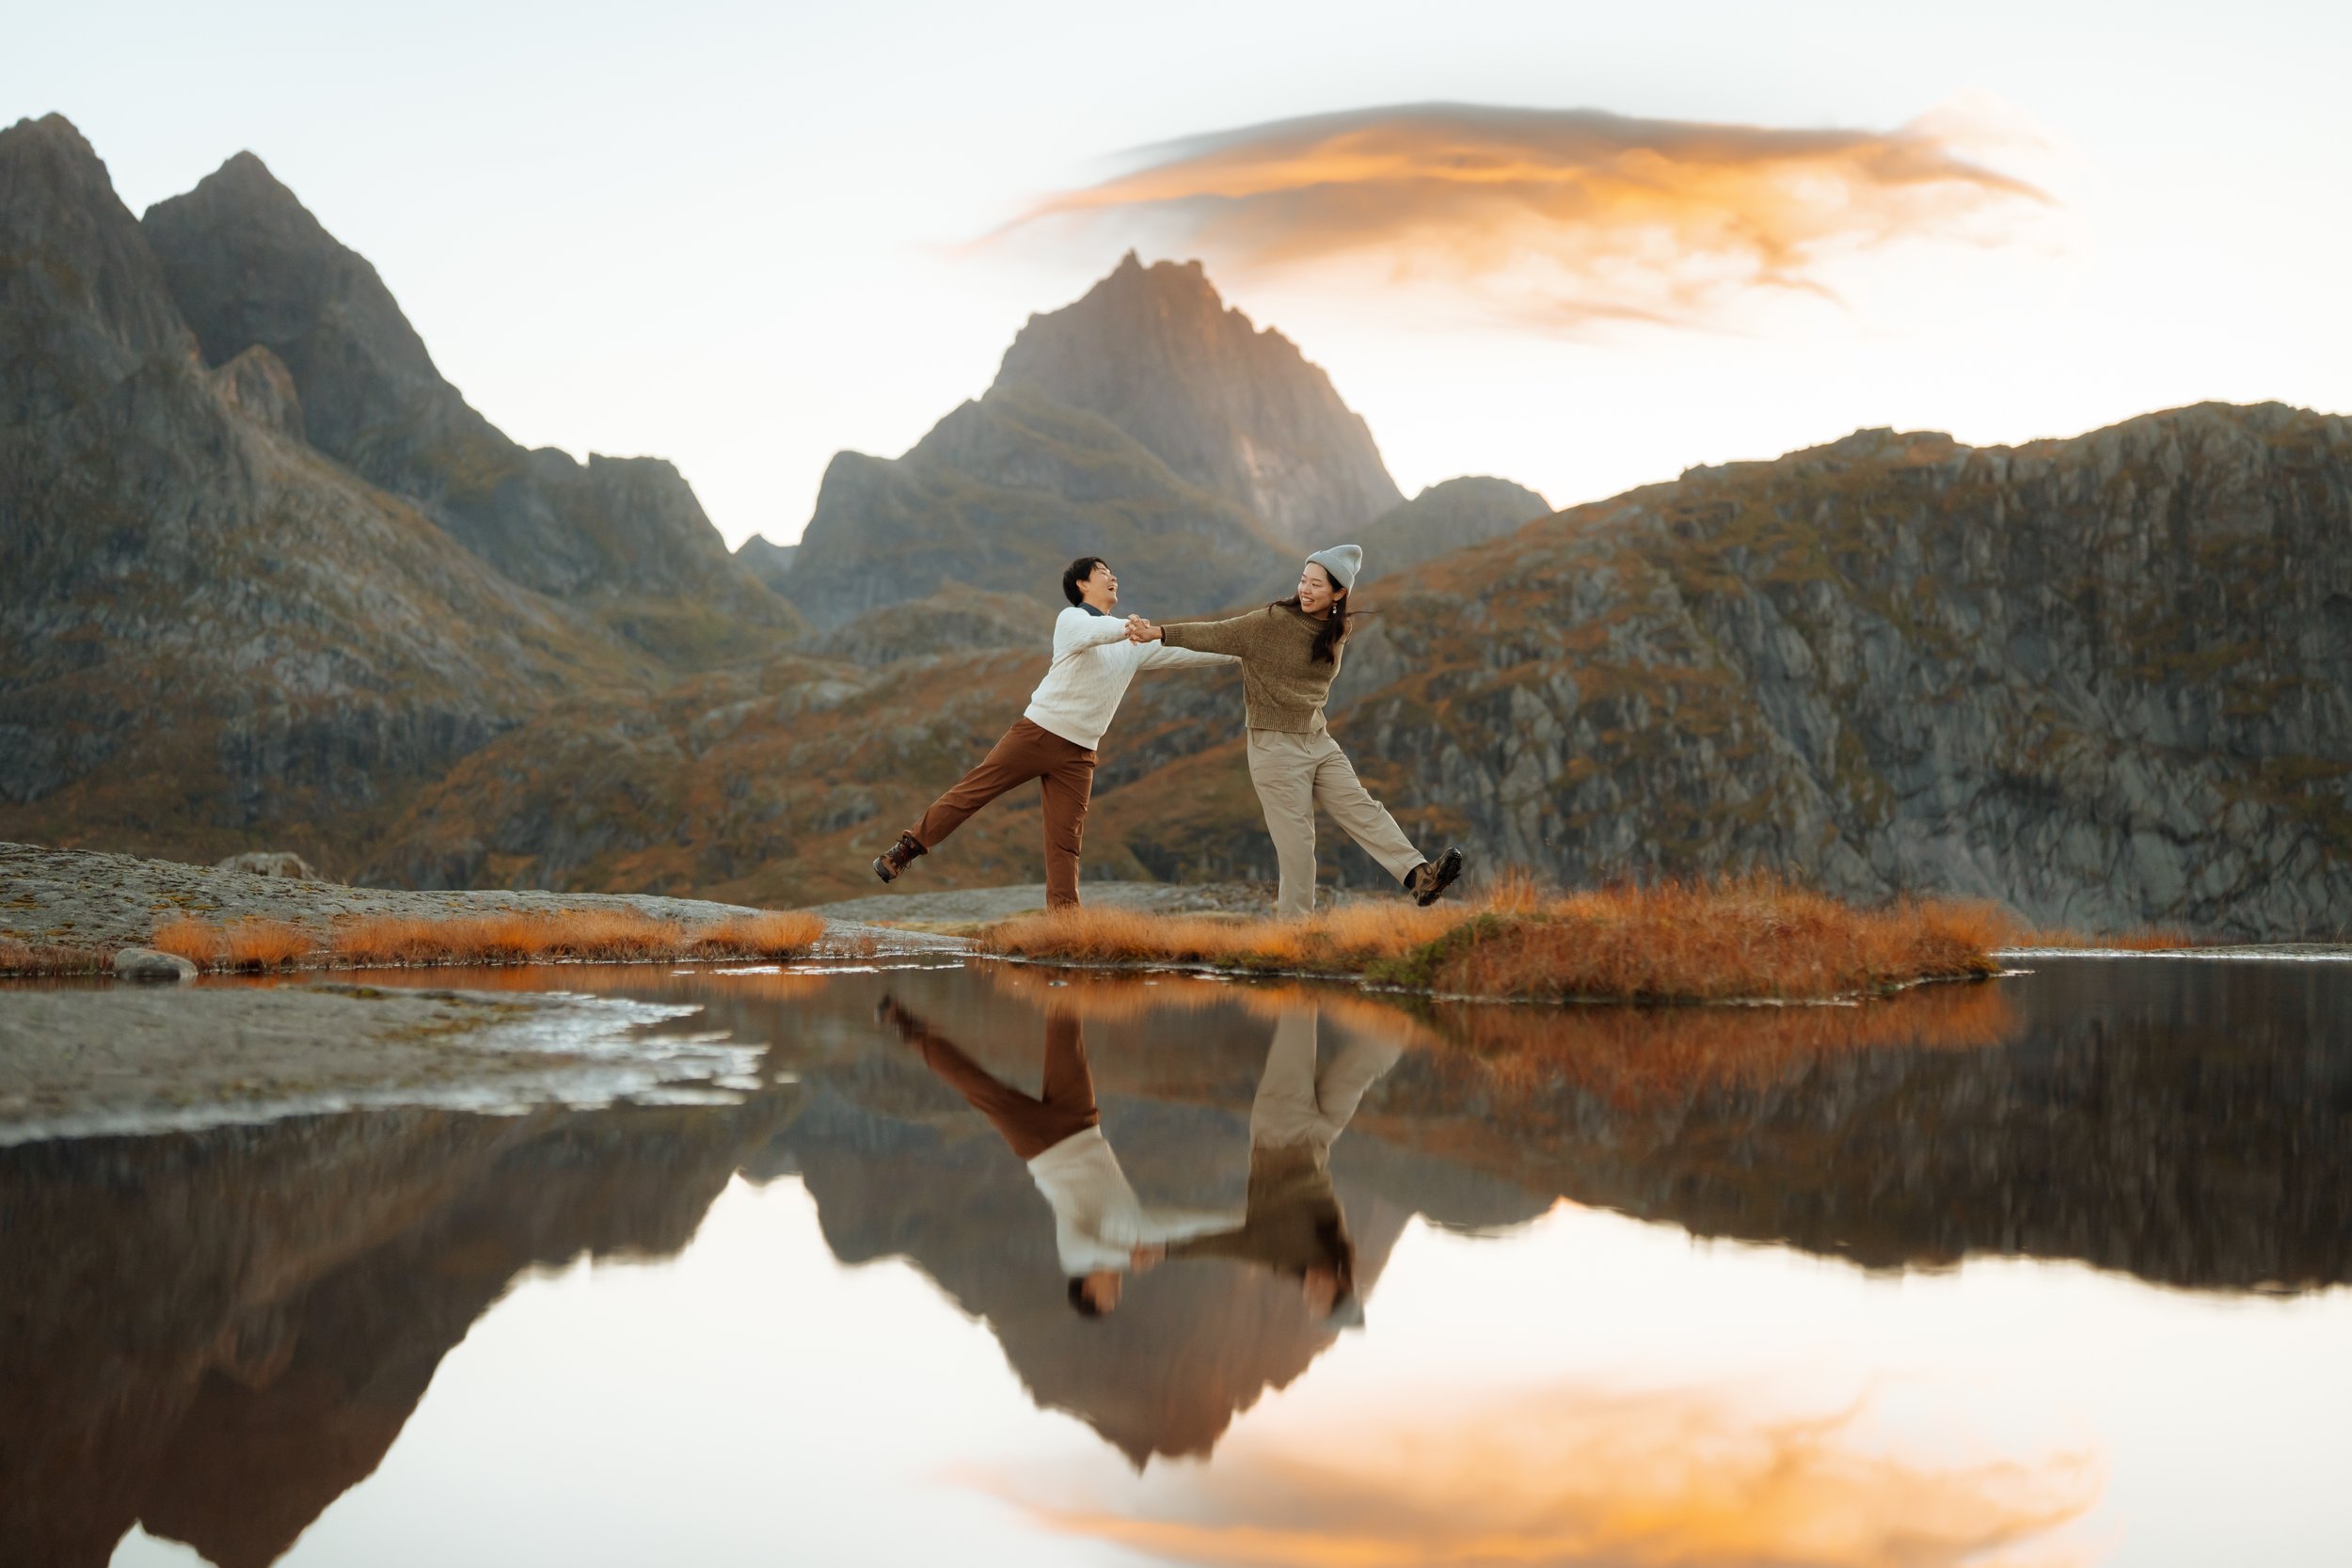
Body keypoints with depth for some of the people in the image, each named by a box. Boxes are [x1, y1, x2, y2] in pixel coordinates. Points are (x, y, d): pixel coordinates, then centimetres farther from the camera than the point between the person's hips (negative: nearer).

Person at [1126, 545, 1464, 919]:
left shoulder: (1336, 632, 7)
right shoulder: (1272, 622, -12)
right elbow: (1217, 635, -18)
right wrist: (1160, 633, -28)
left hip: (1319, 740, 6)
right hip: (1276, 746, -6)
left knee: (1362, 809, -4)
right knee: (1296, 838, -3)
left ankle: (1419, 876, -11)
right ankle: (1295, 916, 6)